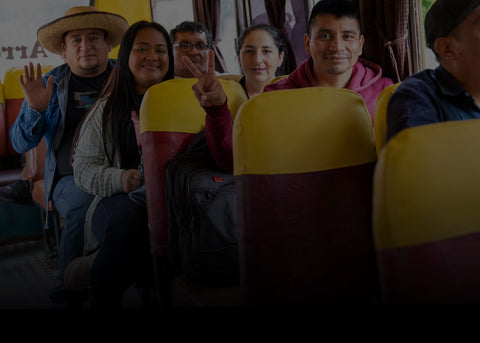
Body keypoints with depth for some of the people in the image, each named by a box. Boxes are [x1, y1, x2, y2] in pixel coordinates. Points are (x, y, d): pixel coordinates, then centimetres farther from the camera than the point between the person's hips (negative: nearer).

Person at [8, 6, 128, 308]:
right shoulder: (50, 84, 11)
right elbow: (21, 143, 8)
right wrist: (35, 108, -11)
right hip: (71, 178, 0)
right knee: (87, 204, -33)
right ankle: (69, 294, -13)